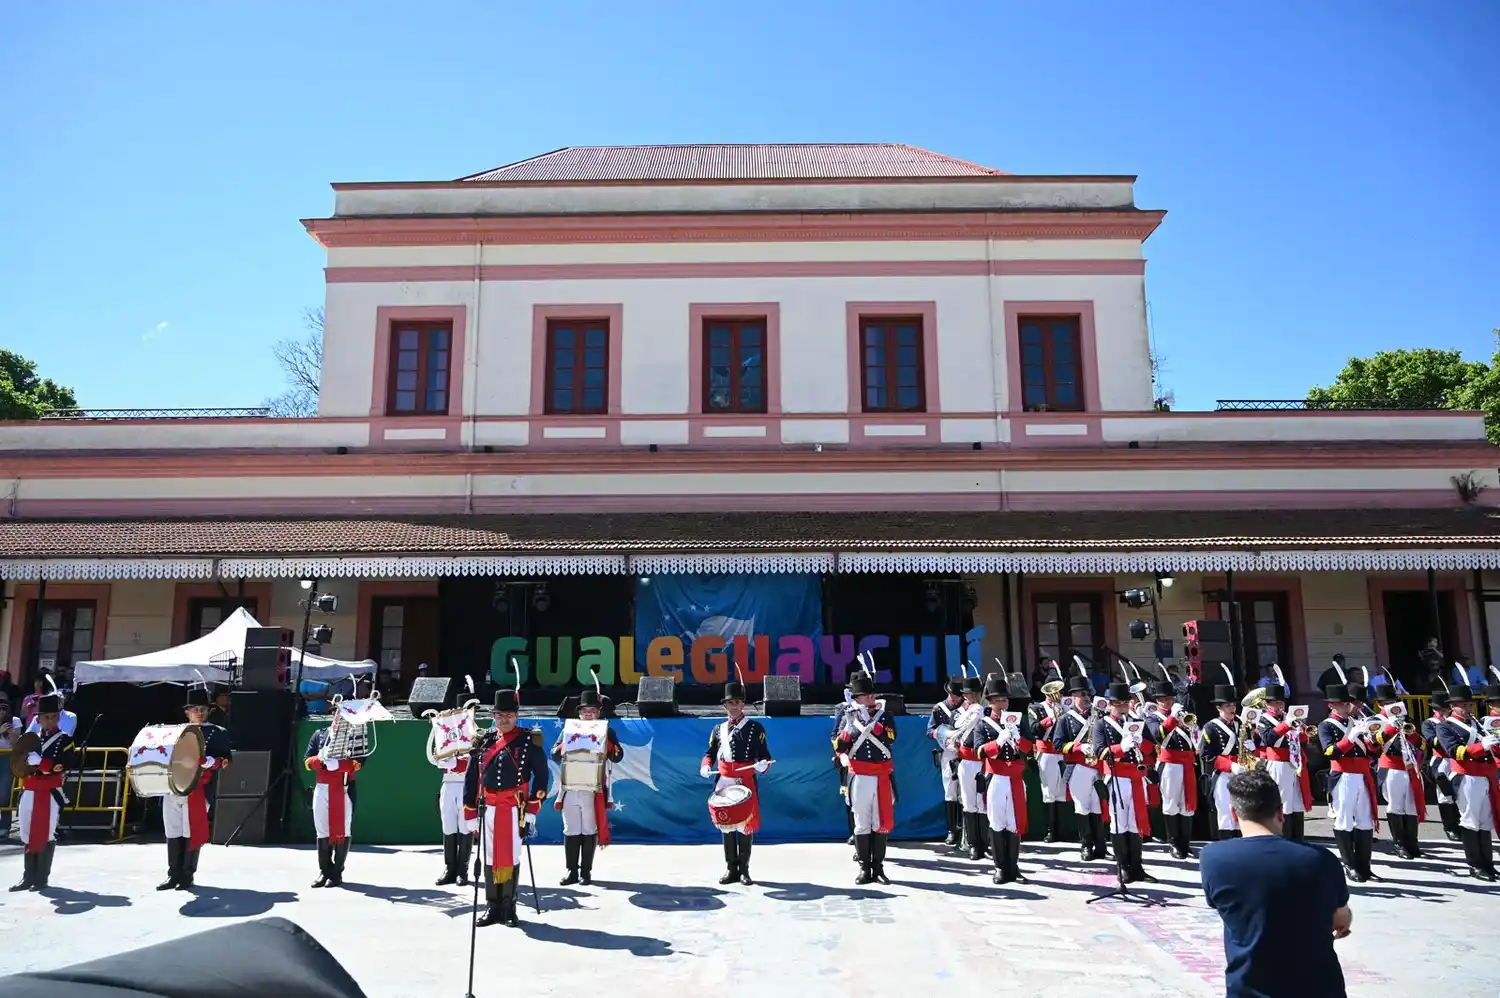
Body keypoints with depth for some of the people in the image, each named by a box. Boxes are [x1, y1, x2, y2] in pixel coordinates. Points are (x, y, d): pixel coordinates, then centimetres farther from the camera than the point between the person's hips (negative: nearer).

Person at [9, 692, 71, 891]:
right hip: (28, 794, 5)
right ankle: (28, 877, 16)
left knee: (45, 836, -2)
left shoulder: (64, 739, -2)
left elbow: (60, 765, -15)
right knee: (28, 836, 8)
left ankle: (42, 878, 6)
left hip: (49, 795, -5)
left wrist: (37, 760, -22)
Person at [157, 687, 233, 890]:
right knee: (173, 834, 7)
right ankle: (174, 875, 16)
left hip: (197, 791, -4)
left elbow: (226, 758, -4)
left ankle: (187, 876, 9)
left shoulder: (218, 733, 4)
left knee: (192, 834, -1)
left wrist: (211, 762, -22)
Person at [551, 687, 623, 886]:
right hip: (570, 789, 2)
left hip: (594, 790, -2)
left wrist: (605, 742, -16)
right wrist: (567, 744, -11)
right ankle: (572, 871, 13)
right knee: (570, 831, 5)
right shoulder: (568, 729, 10)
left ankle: (586, 871, 12)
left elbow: (617, 756, -2)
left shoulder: (607, 731, 6)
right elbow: (555, 755, 6)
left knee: (589, 832, 3)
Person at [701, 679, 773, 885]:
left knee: (746, 826, 1)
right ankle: (731, 869, 19)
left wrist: (762, 764, -23)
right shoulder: (718, 729, 11)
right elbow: (710, 753, 15)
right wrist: (706, 766, -5)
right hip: (723, 783, 3)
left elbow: (765, 755, -2)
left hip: (745, 783, -3)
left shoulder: (755, 727, 0)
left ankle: (744, 870, 12)